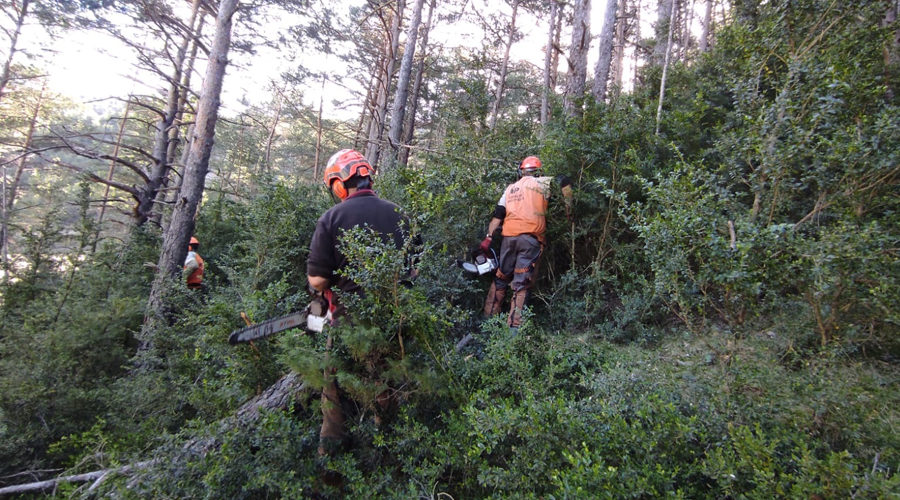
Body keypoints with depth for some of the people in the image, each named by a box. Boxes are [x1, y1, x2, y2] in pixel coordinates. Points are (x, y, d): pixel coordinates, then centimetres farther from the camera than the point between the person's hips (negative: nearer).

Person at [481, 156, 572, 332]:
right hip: (531, 239, -4)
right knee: (522, 285, -2)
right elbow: (565, 182, -2)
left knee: (500, 279, 17)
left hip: (509, 238, 4)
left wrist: (488, 238, 12)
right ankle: (514, 327, -6)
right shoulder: (541, 183, 9)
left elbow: (498, 215, 14)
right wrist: (567, 210, 6)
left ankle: (488, 319, 21)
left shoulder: (510, 188, 20)